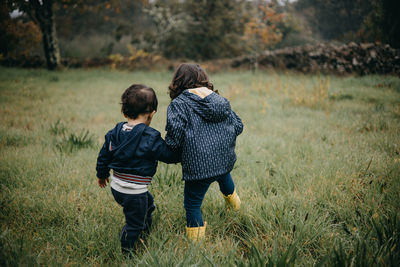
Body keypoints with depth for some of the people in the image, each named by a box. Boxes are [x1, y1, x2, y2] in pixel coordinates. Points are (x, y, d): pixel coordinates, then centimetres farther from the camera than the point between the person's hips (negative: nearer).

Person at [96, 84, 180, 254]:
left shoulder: (114, 133, -2)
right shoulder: (151, 138, -20)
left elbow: (104, 156, 9)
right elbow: (170, 155, -11)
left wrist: (102, 175, 26)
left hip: (116, 187, 8)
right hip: (134, 193, -8)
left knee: (147, 203, 31)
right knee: (133, 224, 11)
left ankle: (145, 232, 50)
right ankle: (127, 252, 26)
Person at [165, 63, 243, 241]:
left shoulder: (178, 104, -6)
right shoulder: (219, 100, 10)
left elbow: (175, 132, -19)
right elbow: (238, 126, 12)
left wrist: (172, 150, 2)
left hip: (198, 166, -6)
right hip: (226, 160, 6)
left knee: (192, 204, 11)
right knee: (223, 176, 39)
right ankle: (232, 199, 65)